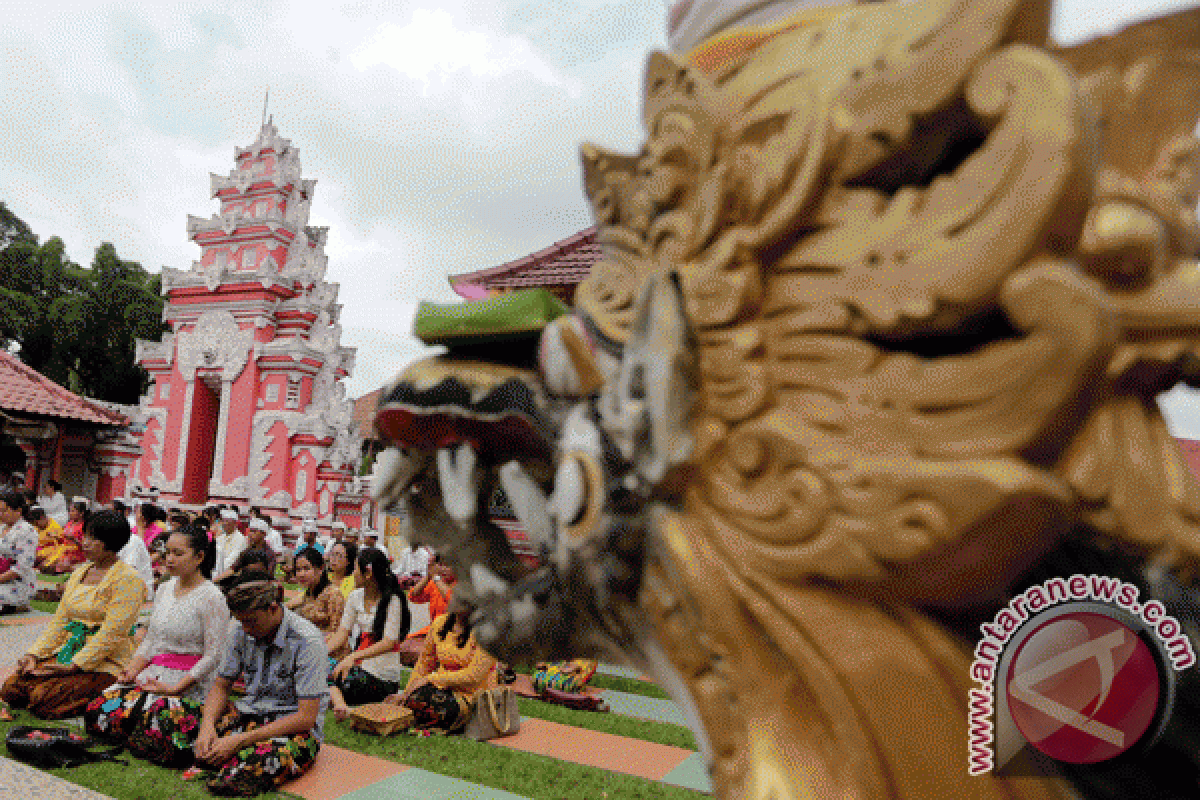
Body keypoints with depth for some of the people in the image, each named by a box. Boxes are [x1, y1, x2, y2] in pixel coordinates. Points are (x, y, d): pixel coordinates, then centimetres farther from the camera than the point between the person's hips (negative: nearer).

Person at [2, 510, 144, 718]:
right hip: (68, 653, 8)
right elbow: (60, 621, 16)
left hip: (105, 662, -8)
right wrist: (34, 654, 3)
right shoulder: (80, 572, 14)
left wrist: (75, 665, -20)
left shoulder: (128, 579, -13)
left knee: (42, 701, -22)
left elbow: (111, 634, -18)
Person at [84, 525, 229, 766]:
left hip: (192, 682, -7)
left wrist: (175, 688, -19)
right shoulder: (164, 589, 11)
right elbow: (150, 640, 18)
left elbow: (214, 656, -14)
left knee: (148, 738, -25)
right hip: (154, 673, 7)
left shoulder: (211, 597, -13)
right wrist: (133, 670, 1)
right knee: (96, 714, -9)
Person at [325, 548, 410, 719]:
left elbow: (389, 643, -19)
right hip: (361, 662, 7)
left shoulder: (392, 600, -12)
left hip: (383, 671, -7)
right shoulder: (355, 597, 9)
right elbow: (342, 633, 5)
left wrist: (353, 657, -29)